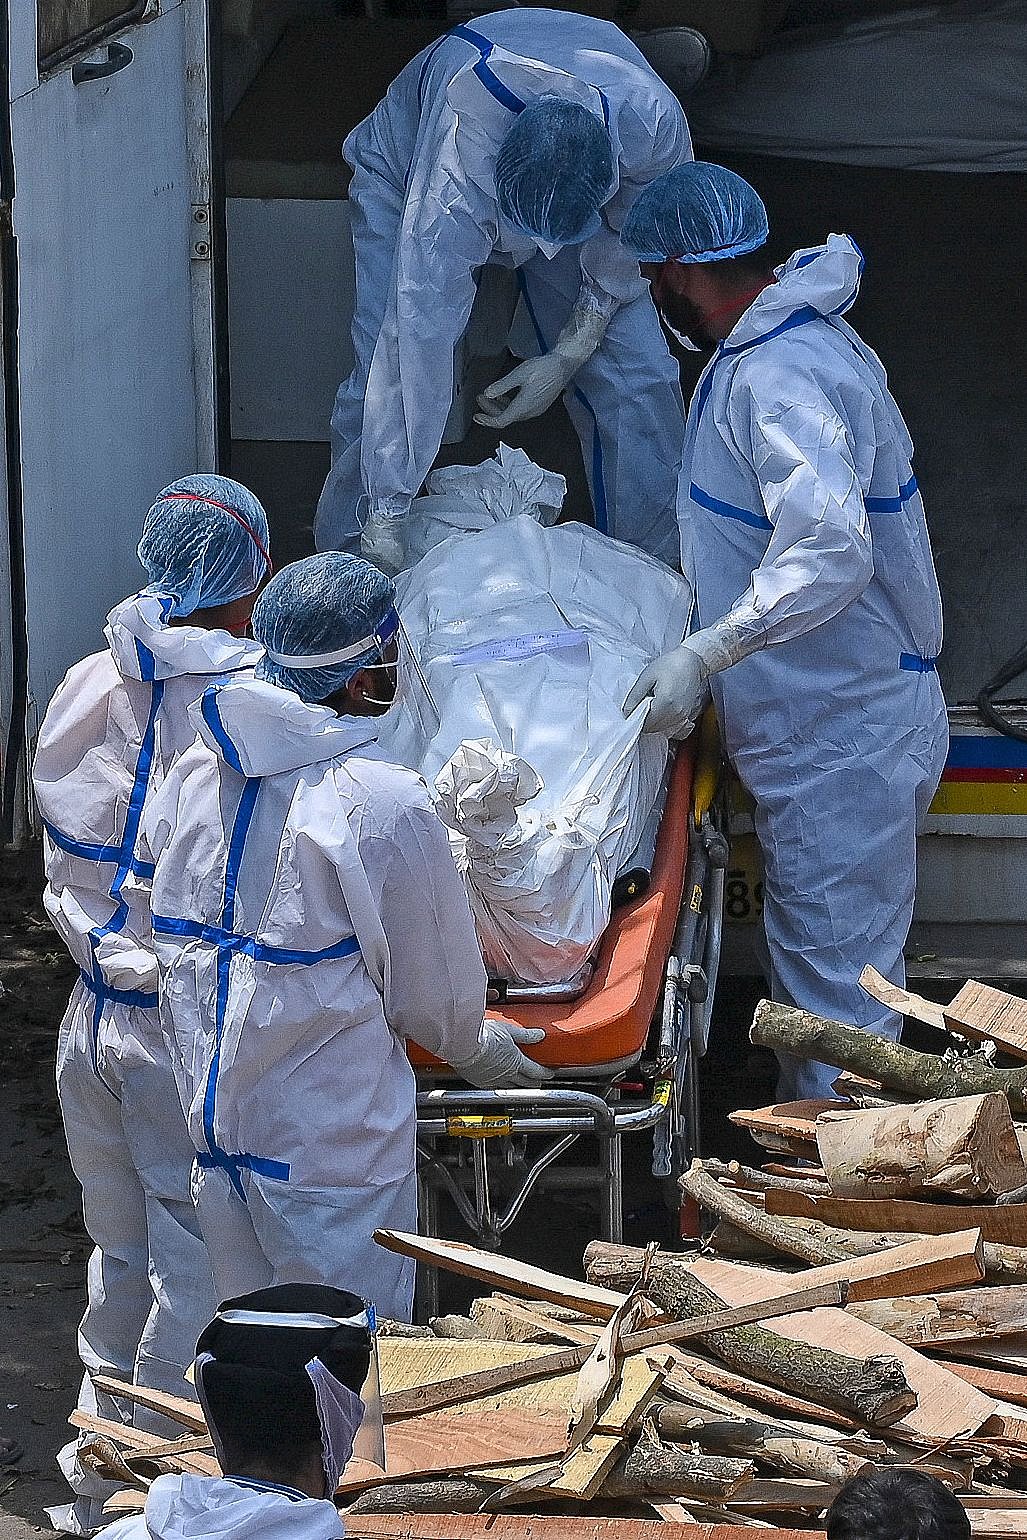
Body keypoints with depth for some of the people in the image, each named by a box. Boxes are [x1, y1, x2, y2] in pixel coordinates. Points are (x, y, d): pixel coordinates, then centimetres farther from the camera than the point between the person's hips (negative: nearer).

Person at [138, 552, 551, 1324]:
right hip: (329, 1140, -6)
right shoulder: (385, 805, -19)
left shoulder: (195, 776, 0)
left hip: (211, 1114, 7)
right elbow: (429, 990, -8)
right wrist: (473, 1046, 15)